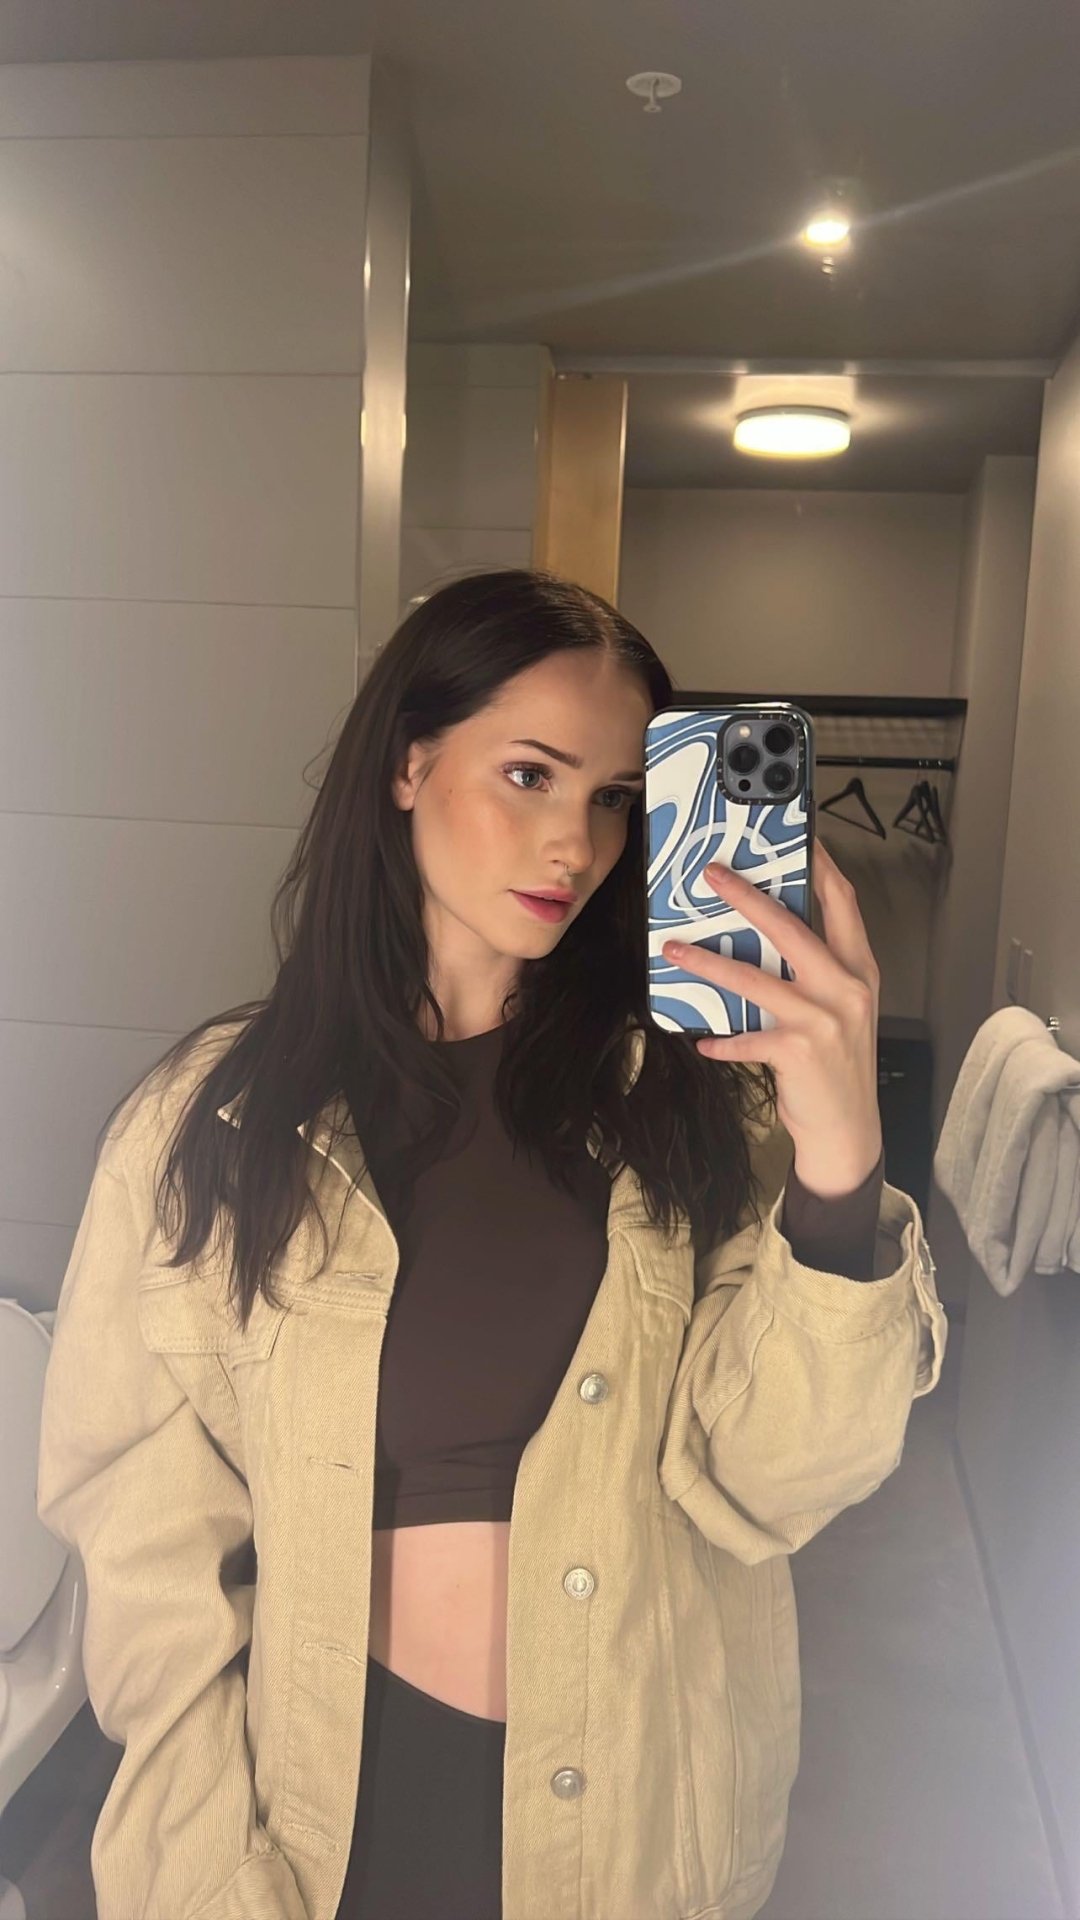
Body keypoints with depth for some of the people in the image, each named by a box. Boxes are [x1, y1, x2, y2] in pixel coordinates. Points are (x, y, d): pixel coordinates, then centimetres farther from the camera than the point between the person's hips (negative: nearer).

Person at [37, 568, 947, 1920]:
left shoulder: (693, 1096, -10)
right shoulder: (212, 1122, -12)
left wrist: (840, 1167, -33)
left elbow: (765, 1486, -18)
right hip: (340, 1800, -1)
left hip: (647, 1807, 2)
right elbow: (151, 1548, -8)